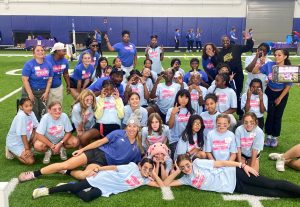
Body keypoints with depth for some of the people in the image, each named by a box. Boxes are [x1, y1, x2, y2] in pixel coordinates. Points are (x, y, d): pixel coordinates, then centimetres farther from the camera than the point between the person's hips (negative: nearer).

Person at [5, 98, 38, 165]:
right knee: (30, 161, -17)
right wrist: (27, 149, -19)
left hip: (24, 141, 8)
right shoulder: (21, 116, -27)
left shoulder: (31, 113, -6)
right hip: (14, 143, -8)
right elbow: (23, 134, -24)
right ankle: (11, 151, 5)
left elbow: (35, 127, -3)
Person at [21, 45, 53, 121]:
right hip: (31, 91, -4)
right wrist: (30, 94, -16)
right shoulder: (29, 64, -11)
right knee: (33, 113, -4)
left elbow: (50, 79, 5)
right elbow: (25, 80, -13)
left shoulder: (48, 64, 1)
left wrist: (46, 92, -1)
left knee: (42, 112, 9)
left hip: (43, 92, 4)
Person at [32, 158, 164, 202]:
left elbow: (161, 185, 0)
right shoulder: (133, 167, -10)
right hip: (102, 179, -3)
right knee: (77, 187, -14)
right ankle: (47, 190, 2)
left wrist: (154, 173, -5)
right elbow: (115, 167, -7)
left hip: (105, 189, 3)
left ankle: (69, 189, 3)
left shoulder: (144, 180, 3)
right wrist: (98, 169, -10)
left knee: (86, 197, -22)